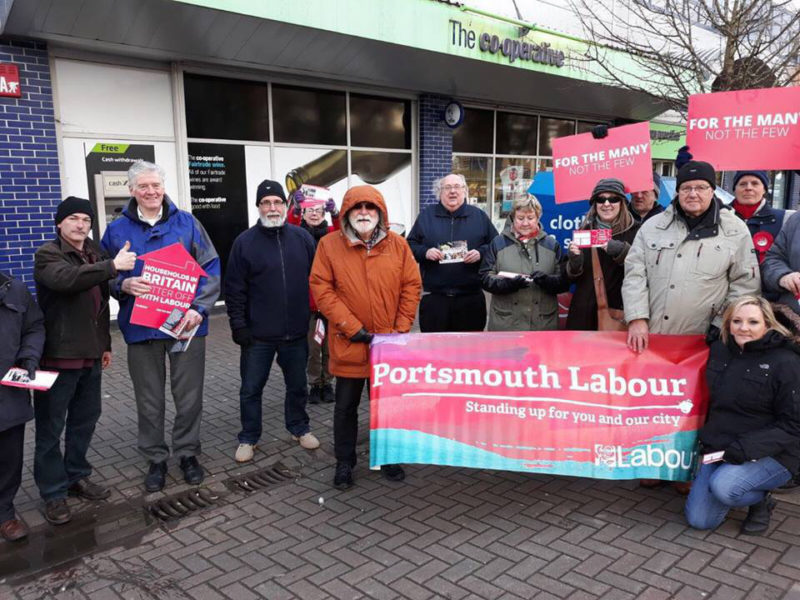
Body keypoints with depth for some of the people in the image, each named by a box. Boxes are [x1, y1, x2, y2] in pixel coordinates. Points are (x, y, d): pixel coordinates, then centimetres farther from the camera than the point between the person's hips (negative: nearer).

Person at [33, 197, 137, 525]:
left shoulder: (96, 253, 13)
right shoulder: (47, 254, -9)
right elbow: (67, 278, -32)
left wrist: (105, 344, 18)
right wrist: (113, 266, -37)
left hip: (91, 354, 7)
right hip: (58, 355, -7)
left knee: (86, 419, 16)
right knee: (50, 427, 3)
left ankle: (76, 476, 32)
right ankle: (53, 492, 15)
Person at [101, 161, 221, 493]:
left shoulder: (186, 223, 0)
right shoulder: (117, 230, 3)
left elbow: (211, 269, -2)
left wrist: (199, 308, -14)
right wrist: (123, 285, -14)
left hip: (186, 325, -1)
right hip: (141, 326, 1)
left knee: (189, 395, 9)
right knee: (149, 400, 12)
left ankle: (187, 452, 28)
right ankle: (156, 458, 28)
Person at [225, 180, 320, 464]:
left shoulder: (302, 238, 3)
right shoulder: (245, 242, -3)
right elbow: (234, 288, -3)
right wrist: (238, 325, -8)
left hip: (296, 333, 2)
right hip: (258, 335, -2)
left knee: (297, 386, 16)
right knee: (251, 389, 9)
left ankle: (299, 428, 36)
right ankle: (248, 438, 25)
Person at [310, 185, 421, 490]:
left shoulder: (397, 244, 2)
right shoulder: (329, 244, -4)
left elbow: (412, 285, 3)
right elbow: (321, 288, -9)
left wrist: (402, 328, -5)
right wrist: (352, 328, -14)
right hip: (348, 343, -1)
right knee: (346, 405, 11)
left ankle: (389, 457, 32)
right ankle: (344, 463, 27)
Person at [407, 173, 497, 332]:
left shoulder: (479, 215, 10)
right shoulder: (426, 216, 10)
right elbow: (410, 245, 11)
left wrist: (481, 253, -8)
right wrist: (425, 252, -9)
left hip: (471, 297, 0)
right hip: (434, 297, 0)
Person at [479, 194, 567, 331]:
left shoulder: (551, 244, 10)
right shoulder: (498, 243, 5)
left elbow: (564, 281, 5)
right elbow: (485, 278, 0)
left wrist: (547, 280, -17)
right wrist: (507, 283, -19)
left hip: (543, 323, 2)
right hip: (506, 323, -1)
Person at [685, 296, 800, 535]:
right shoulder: (719, 351, 4)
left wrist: (744, 449, -23)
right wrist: (708, 439, 10)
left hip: (771, 455, -5)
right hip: (719, 450, 6)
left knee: (723, 485, -33)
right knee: (699, 520, 1)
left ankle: (761, 501, 2)